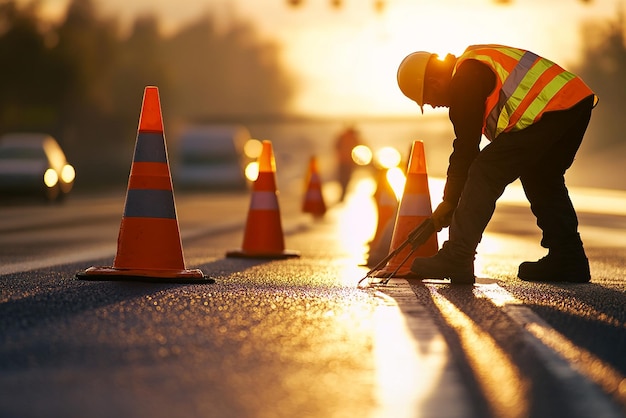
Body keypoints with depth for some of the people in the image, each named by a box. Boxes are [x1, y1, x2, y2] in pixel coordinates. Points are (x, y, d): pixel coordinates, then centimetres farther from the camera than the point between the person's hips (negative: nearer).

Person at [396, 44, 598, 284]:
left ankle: (455, 261, -10)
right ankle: (569, 262, 26)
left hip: (549, 111, -11)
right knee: (542, 180, 24)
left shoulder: (465, 82, -6)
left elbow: (466, 147, -4)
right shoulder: (476, 66, 26)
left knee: (485, 173, -8)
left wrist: (449, 201, 5)